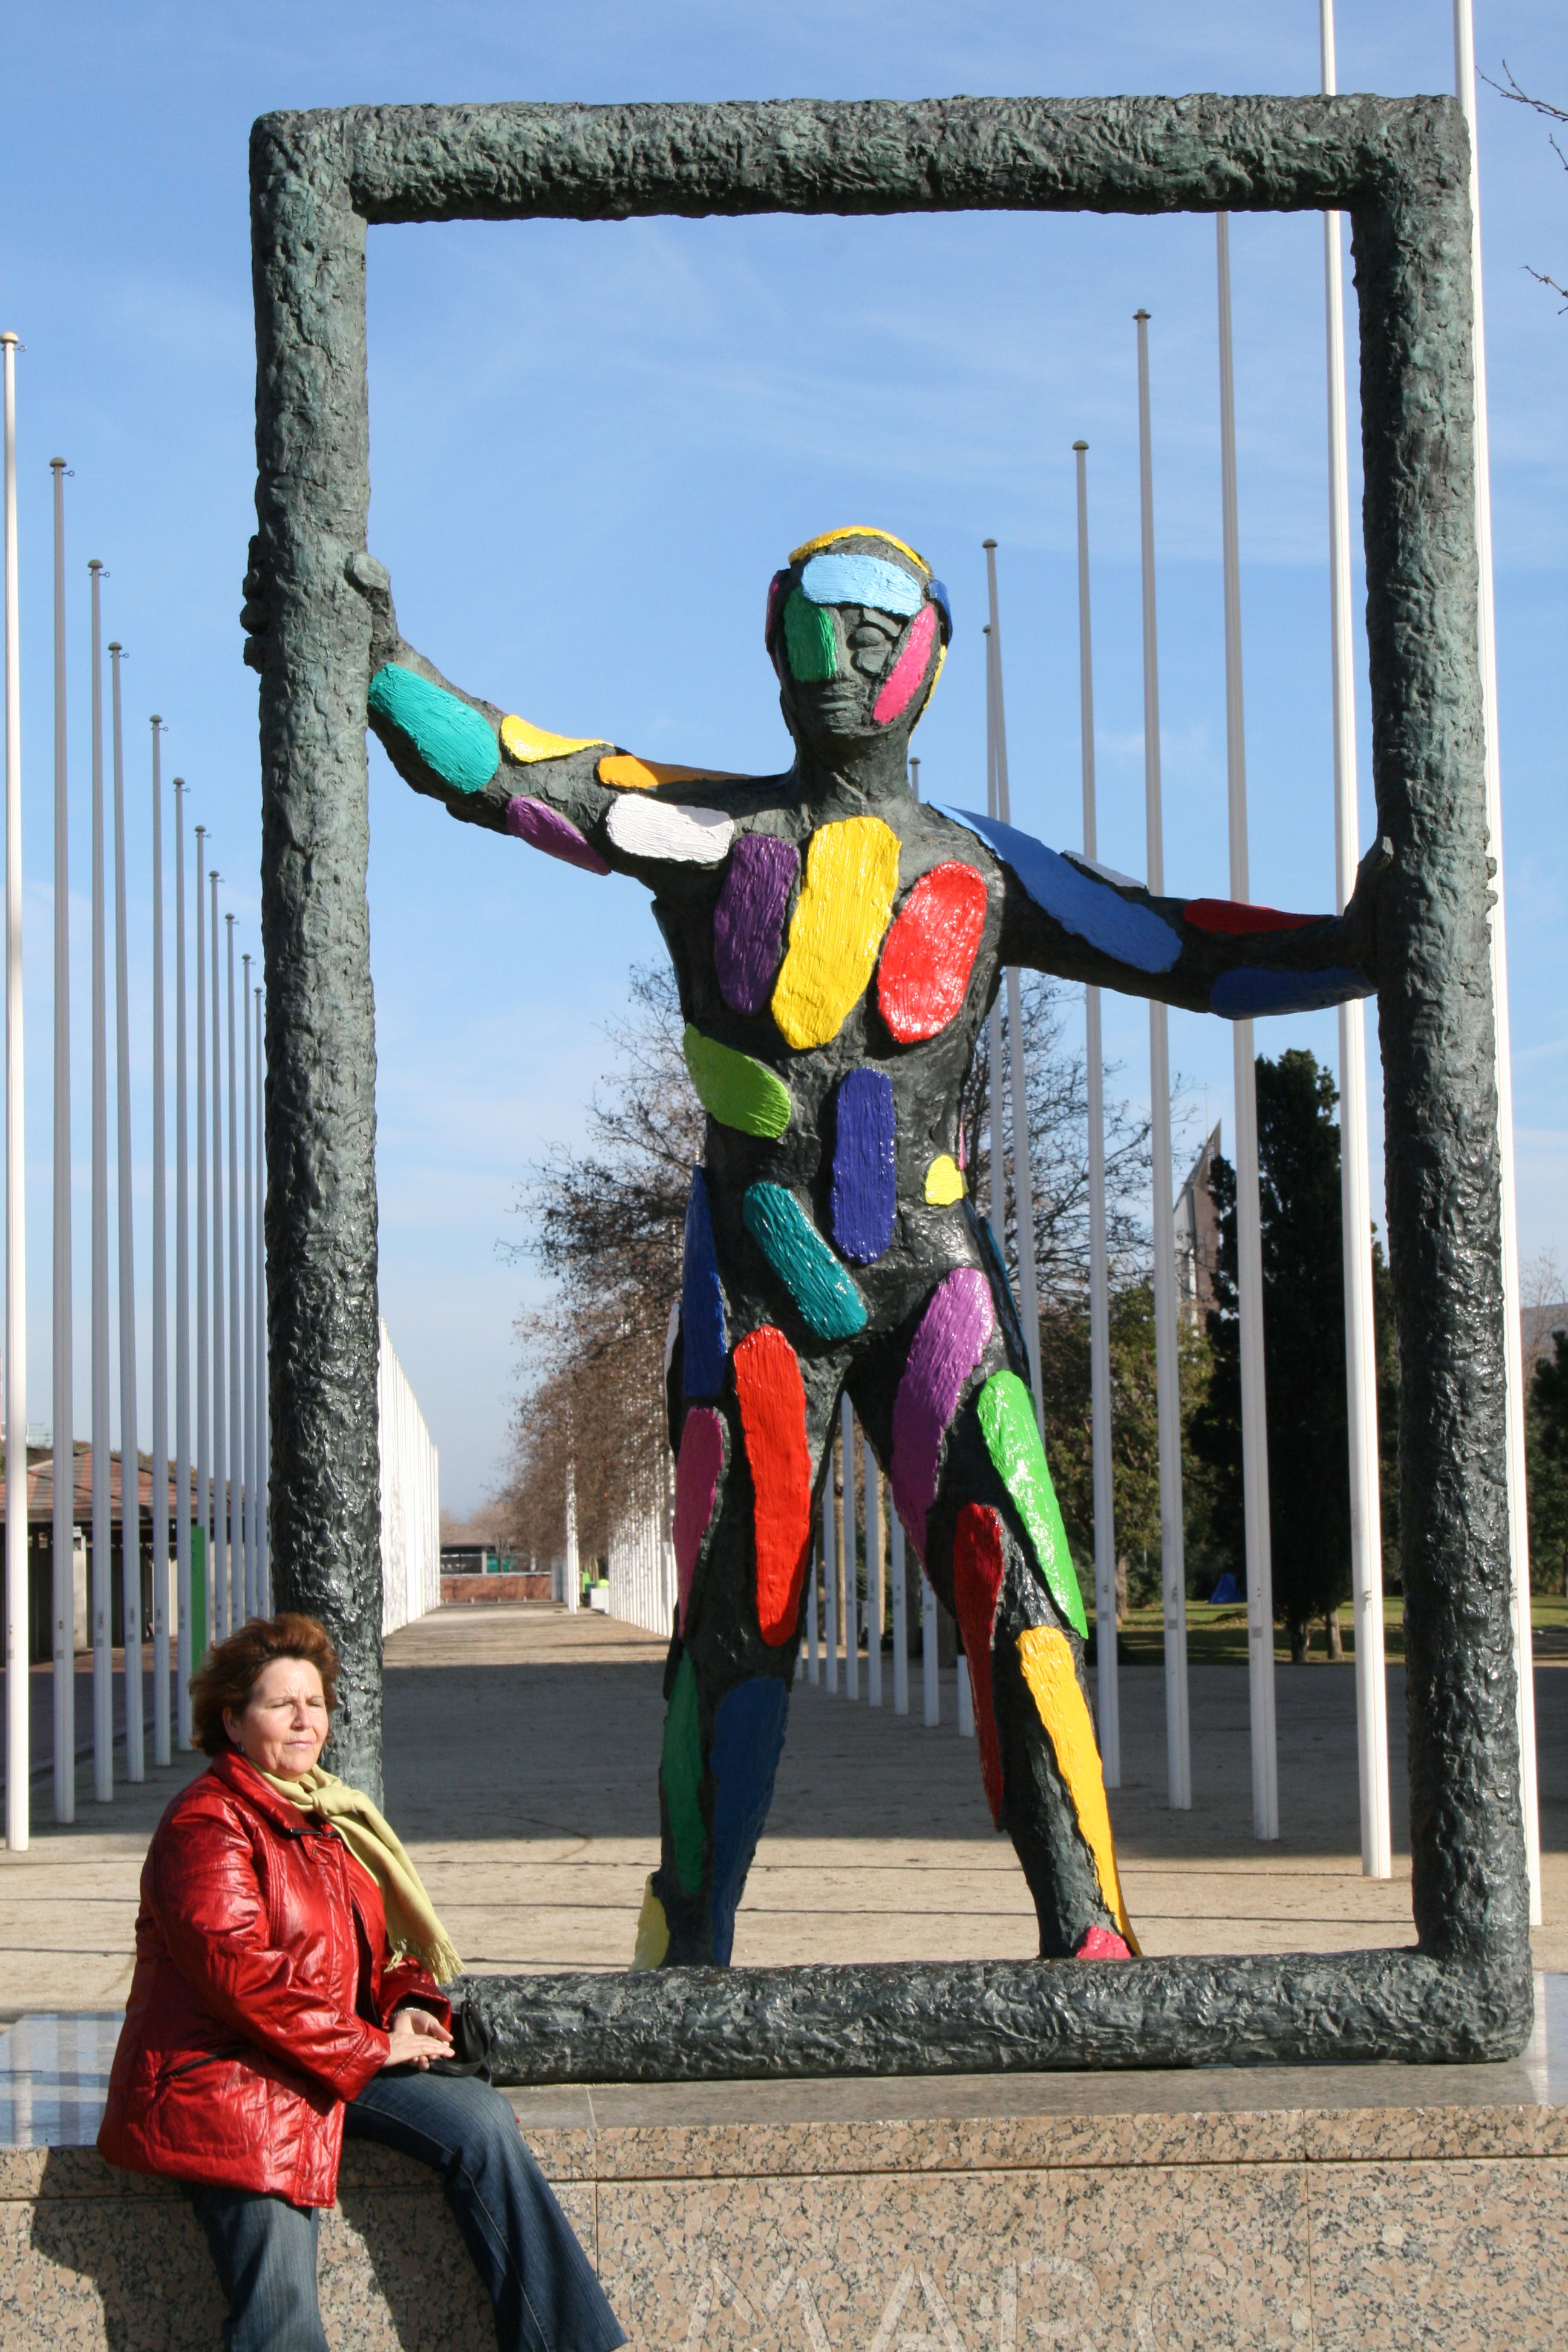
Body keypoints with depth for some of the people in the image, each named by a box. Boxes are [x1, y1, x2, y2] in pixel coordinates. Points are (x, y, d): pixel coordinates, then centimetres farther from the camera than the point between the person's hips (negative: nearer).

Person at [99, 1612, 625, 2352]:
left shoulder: (324, 1815, 19)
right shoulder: (207, 1825, -11)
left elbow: (376, 1943, 25)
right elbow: (238, 1972, -20)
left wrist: (408, 2006, 0)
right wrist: (371, 2048, -16)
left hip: (337, 2062, 8)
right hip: (223, 2078, -8)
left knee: (478, 2117, -13)